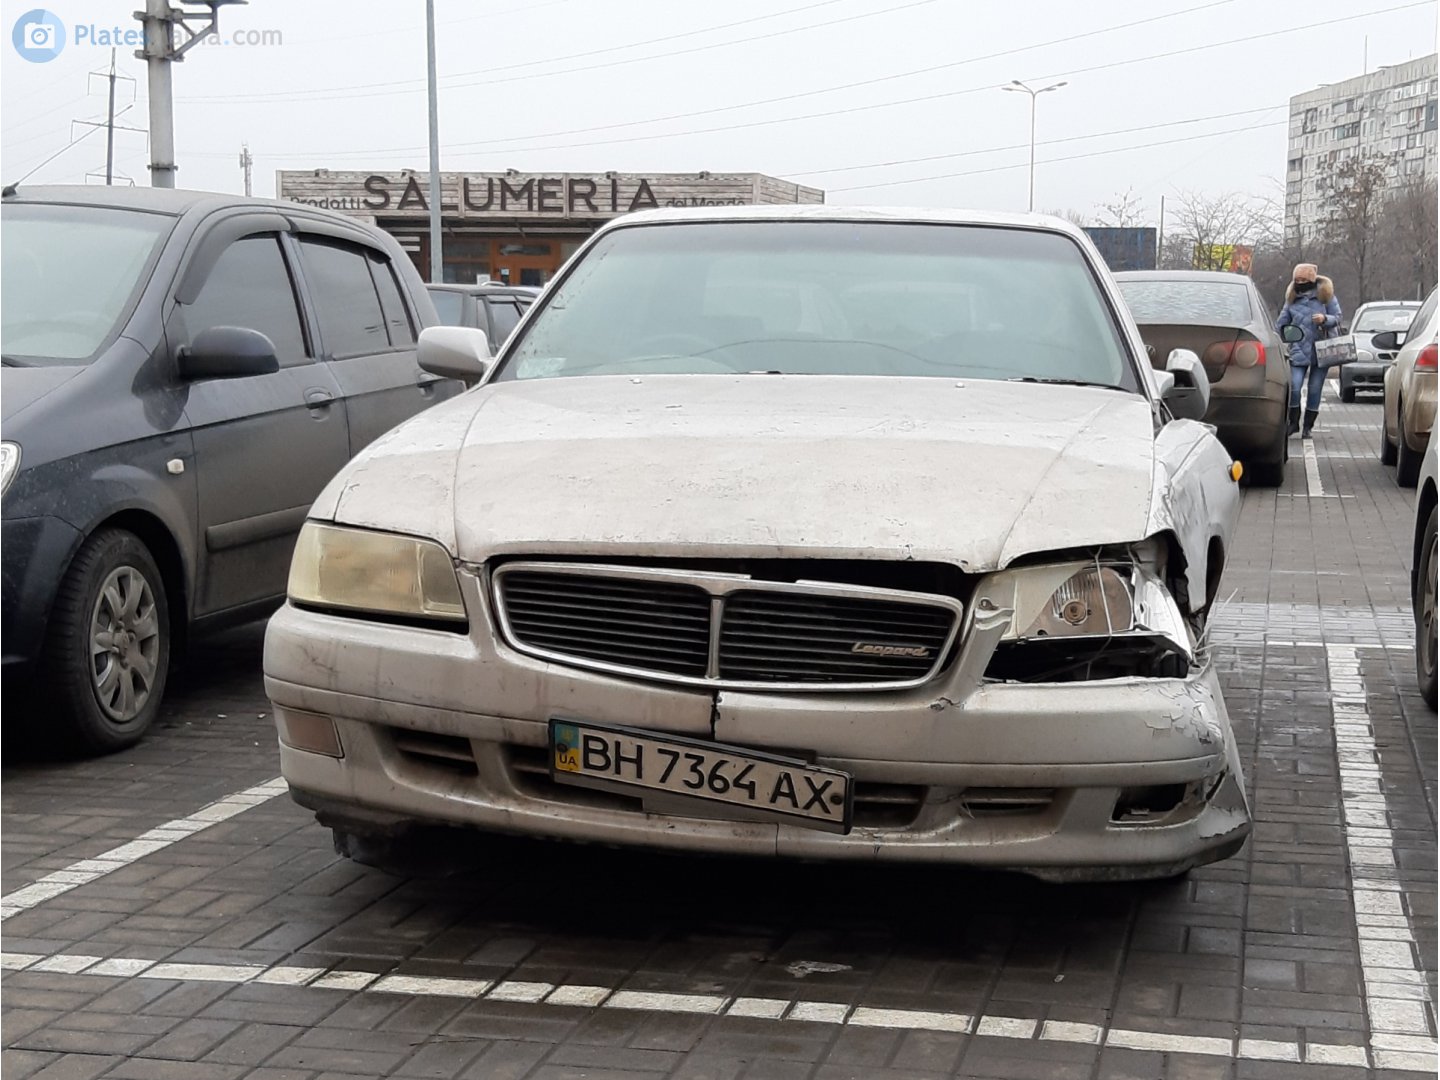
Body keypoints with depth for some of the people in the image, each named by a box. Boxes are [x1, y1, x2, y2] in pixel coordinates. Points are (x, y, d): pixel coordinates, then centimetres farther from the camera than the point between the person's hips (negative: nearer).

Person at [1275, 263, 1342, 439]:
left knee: (1314, 390, 3)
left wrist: (1325, 319, -20)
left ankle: (1308, 426, 14)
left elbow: (1338, 317, 0)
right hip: (1298, 350, 1)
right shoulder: (1292, 298, 7)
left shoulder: (1326, 295, -1)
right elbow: (1282, 322, 12)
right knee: (1294, 387, -11)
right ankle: (1293, 422, 5)